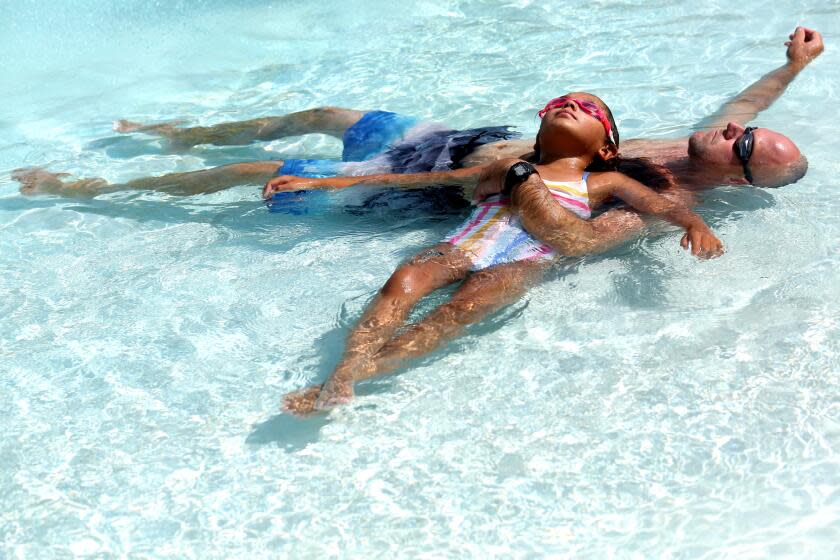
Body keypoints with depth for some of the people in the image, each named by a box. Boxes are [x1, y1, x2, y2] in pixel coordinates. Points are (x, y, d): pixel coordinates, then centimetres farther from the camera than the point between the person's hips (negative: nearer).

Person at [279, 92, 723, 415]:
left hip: (523, 260, -3)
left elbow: (664, 206, 14)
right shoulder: (506, 168, 36)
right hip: (463, 244, 3)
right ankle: (340, 376, -46)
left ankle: (356, 373, -51)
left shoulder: (603, 183, 27)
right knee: (402, 283, -29)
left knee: (460, 310, -33)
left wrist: (696, 224, -5)